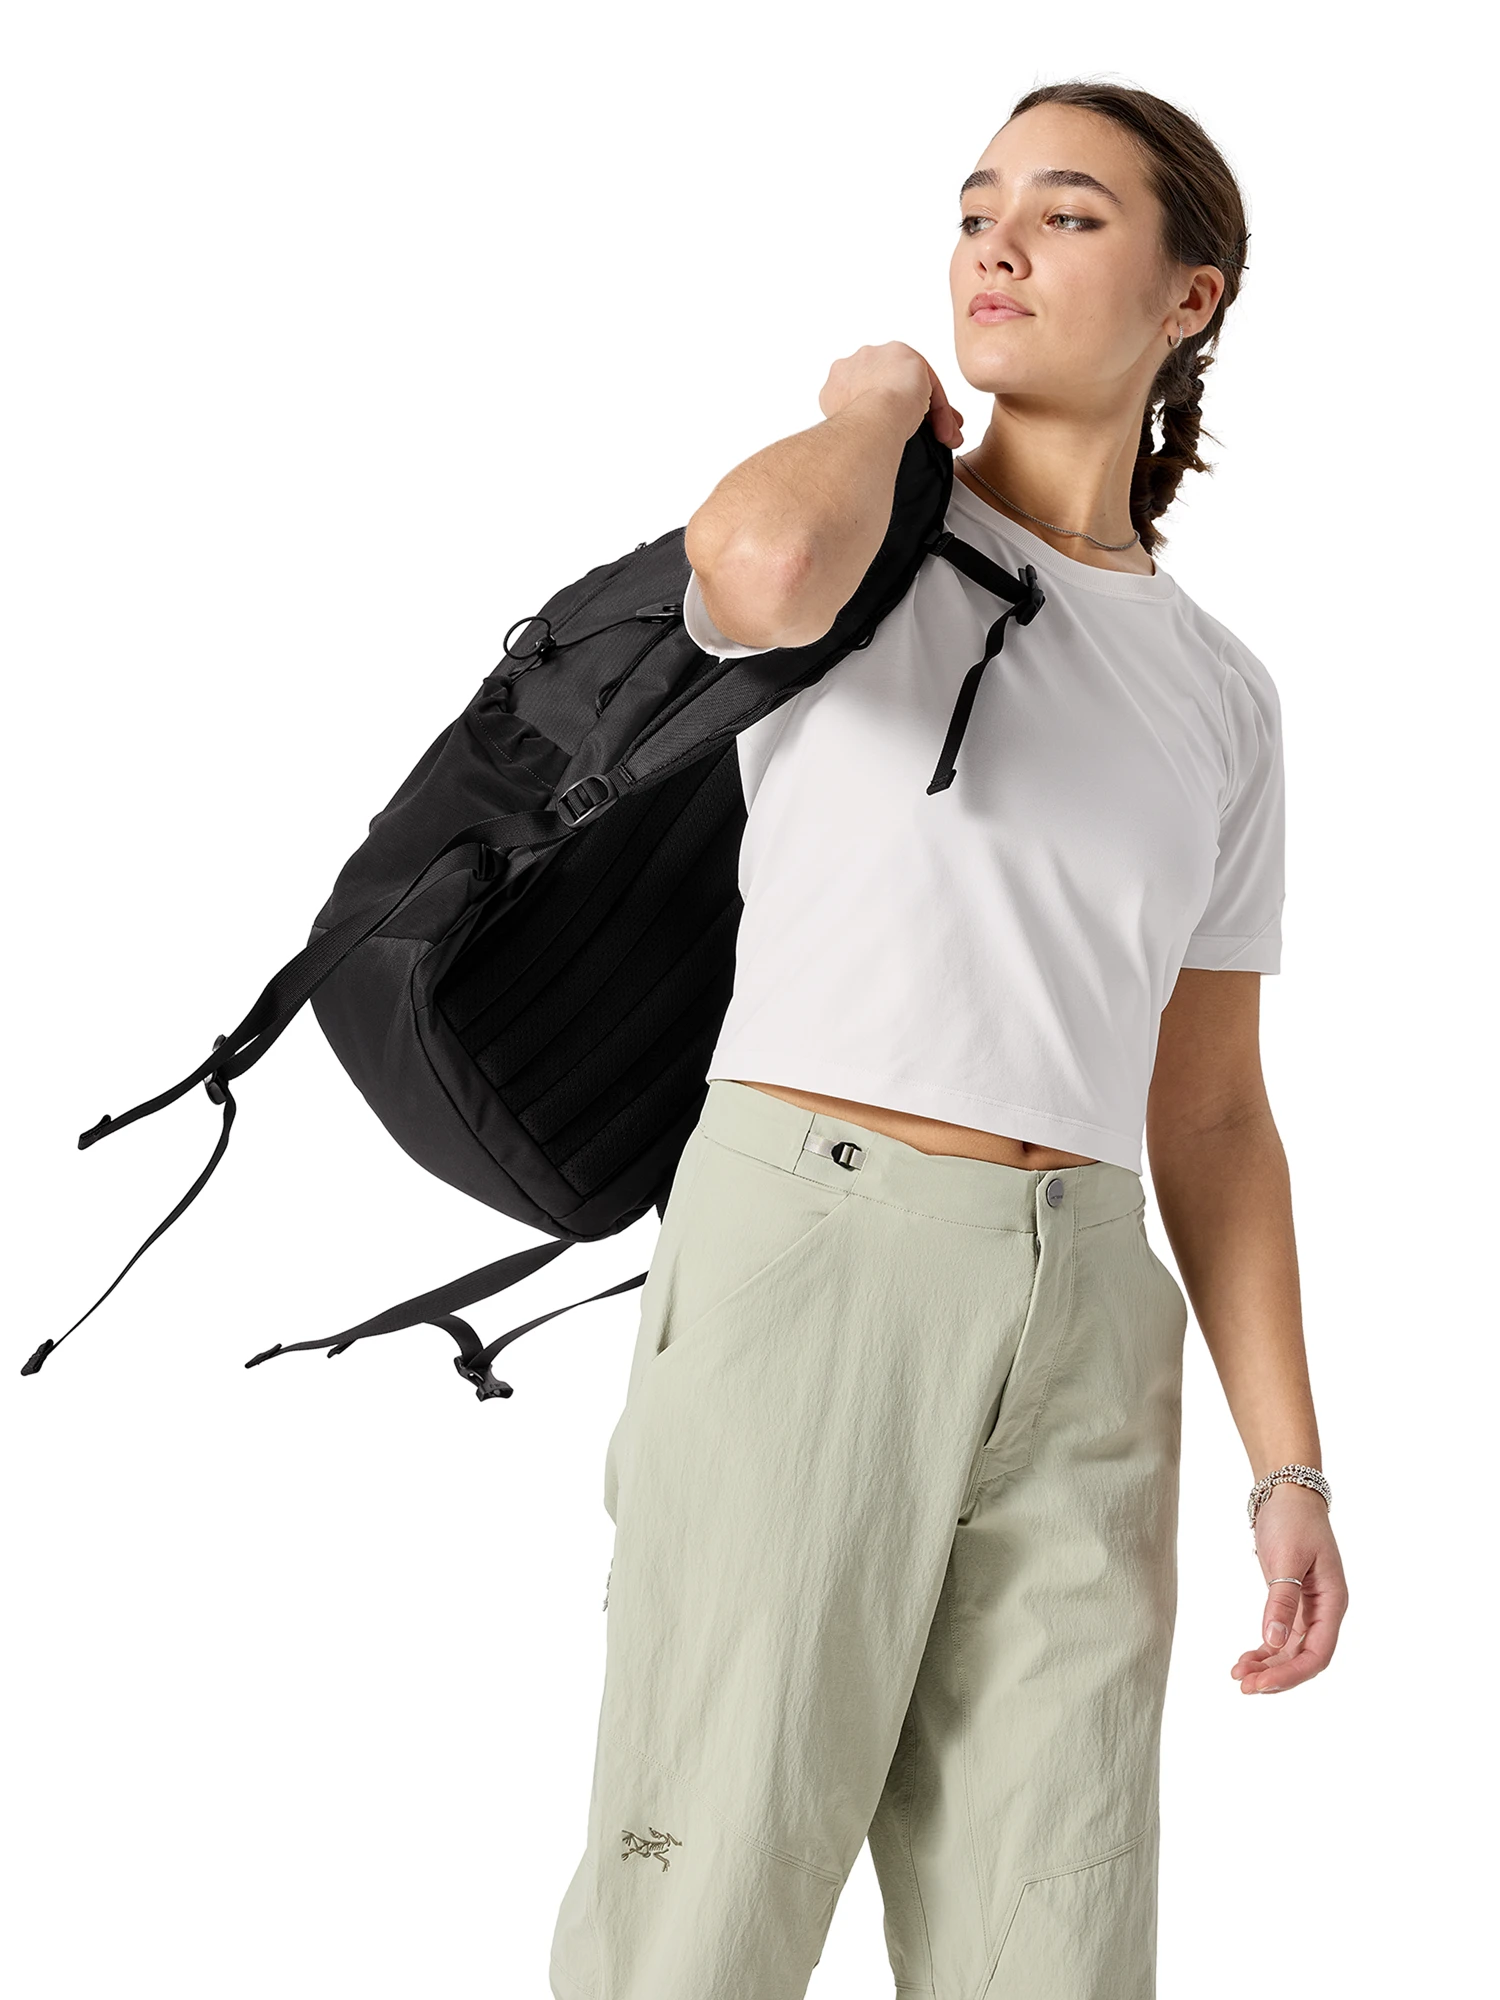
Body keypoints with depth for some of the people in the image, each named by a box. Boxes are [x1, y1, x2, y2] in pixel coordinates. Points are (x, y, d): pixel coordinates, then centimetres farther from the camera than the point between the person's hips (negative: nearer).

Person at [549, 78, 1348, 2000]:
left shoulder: (1222, 694, 18)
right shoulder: (857, 536, 8)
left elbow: (1209, 1114, 17)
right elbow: (766, 572, -21)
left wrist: (1289, 1465, 10)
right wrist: (879, 399, 2)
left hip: (1081, 1316, 4)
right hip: (806, 1245, -3)